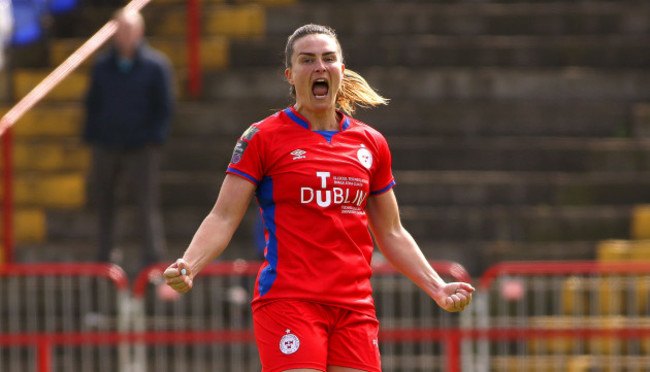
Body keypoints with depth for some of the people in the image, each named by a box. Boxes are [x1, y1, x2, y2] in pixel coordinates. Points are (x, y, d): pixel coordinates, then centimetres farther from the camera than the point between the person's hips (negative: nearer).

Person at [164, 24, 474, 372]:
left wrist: (437, 288, 15)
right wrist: (188, 266, -18)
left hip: (355, 306, 5)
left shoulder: (371, 144, 15)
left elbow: (391, 233, 23)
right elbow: (223, 218, -2)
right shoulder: (263, 137, 2)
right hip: (286, 301, -5)